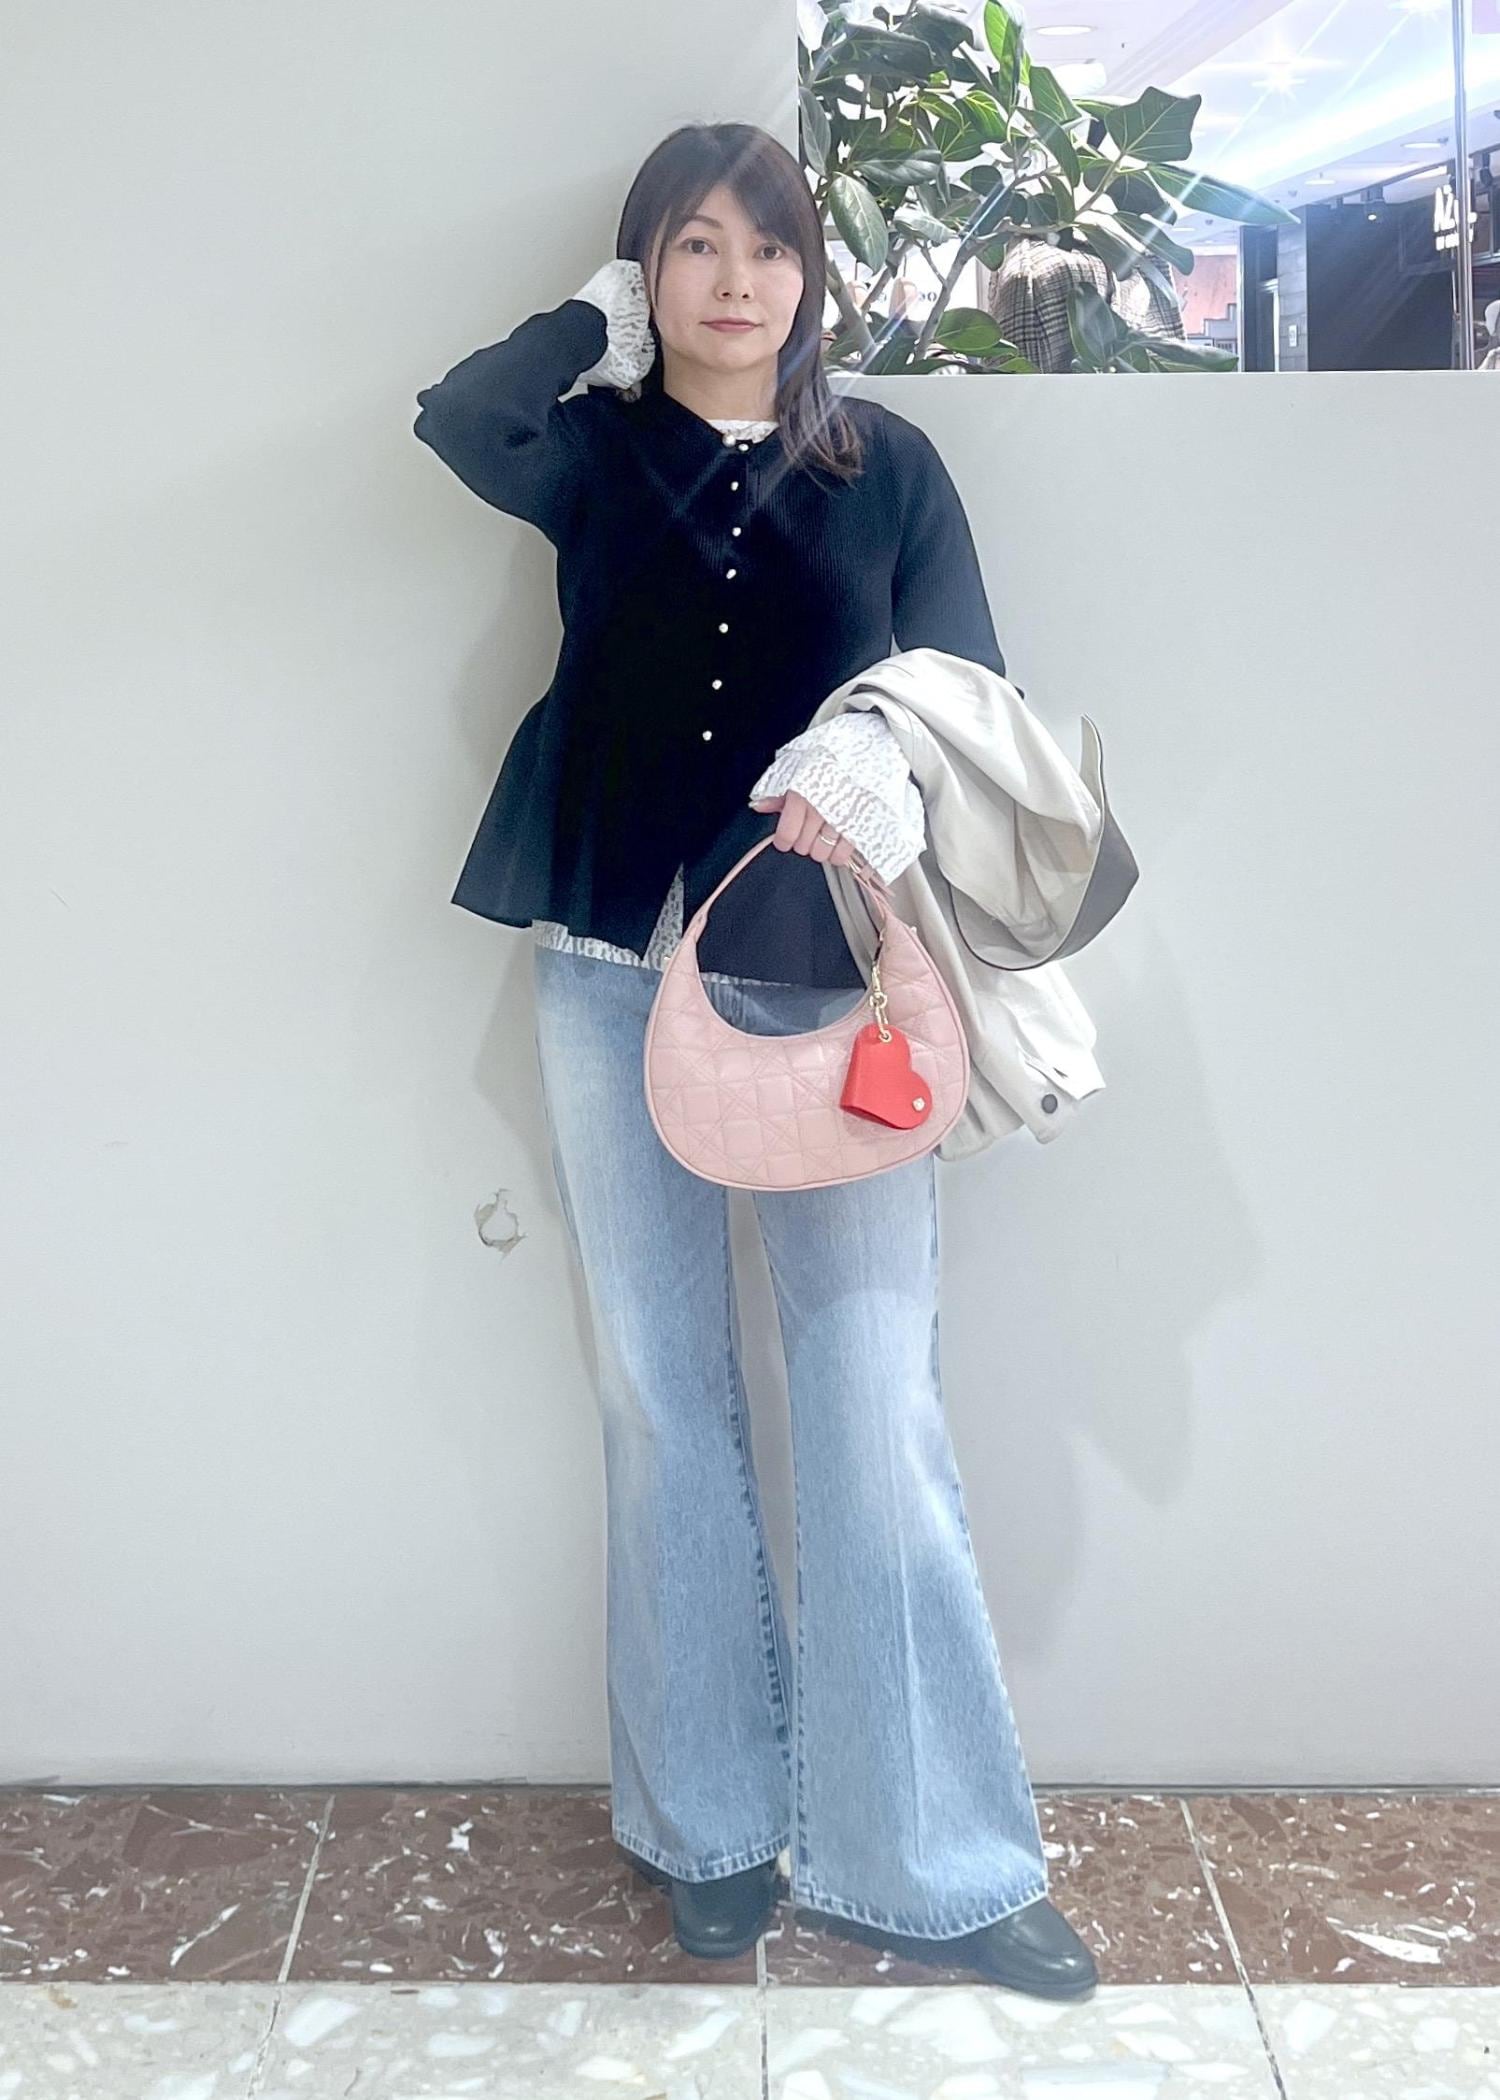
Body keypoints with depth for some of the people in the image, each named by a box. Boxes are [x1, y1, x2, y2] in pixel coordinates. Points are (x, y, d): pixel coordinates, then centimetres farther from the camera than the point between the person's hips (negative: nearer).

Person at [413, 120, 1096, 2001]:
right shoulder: (598, 454, 10)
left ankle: (925, 1856, 10)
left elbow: (969, 691, 0)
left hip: (824, 980, -1)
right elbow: (457, 420, -12)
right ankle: (710, 1821, 22)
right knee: (662, 1402, 7)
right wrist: (601, 320, 5)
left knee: (873, 1402, -4)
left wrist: (882, 753, -22)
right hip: (616, 971, 1)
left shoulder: (886, 465, 9)